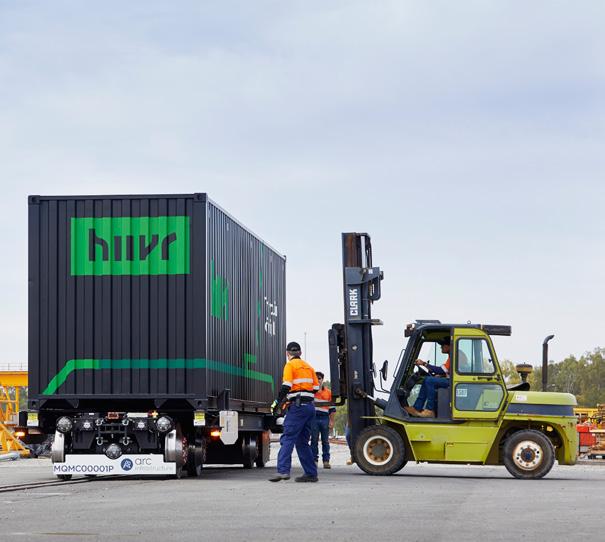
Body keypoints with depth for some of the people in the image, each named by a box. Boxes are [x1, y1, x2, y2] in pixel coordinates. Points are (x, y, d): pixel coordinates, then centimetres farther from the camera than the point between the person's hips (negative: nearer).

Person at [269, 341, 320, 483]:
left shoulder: (290, 365, -3)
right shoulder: (308, 366, 19)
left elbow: (286, 387, -13)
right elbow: (316, 388, 17)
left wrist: (278, 402, -5)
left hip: (298, 407, -7)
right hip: (310, 406, 7)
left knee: (287, 439, -12)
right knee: (302, 442, 12)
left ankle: (283, 470, -24)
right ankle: (311, 473, 10)